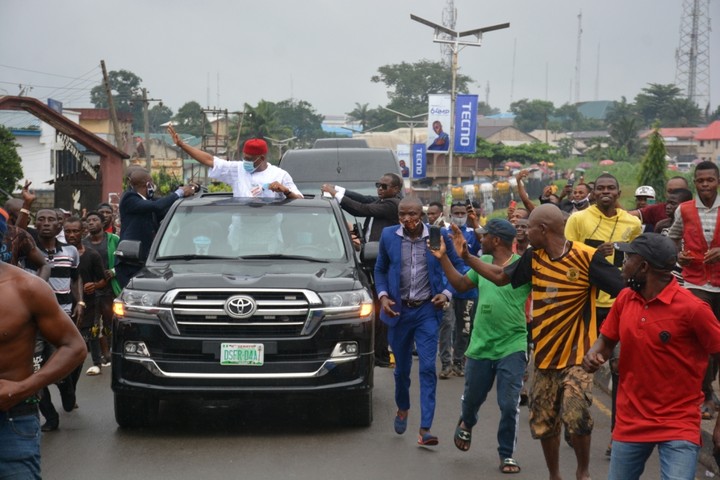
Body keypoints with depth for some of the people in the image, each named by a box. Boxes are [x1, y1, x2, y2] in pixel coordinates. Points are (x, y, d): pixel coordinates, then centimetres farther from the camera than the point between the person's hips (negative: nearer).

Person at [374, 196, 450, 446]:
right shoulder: (389, 236, -2)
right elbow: (380, 269, 10)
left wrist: (446, 293, -10)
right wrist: (382, 295, -4)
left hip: (427, 310, -2)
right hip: (399, 310, 2)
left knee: (428, 368, -9)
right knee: (401, 367, 14)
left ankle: (425, 429, -9)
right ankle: (402, 409, 43)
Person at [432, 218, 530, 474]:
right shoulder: (483, 262, 5)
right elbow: (461, 284, 15)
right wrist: (443, 258, 9)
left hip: (512, 347, -5)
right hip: (480, 346, 5)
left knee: (509, 405, -4)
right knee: (472, 398, 20)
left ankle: (507, 455, 14)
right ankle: (466, 424, 52)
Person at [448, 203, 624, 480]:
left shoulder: (587, 257, -15)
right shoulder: (534, 257, 3)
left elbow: (623, 291, -14)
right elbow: (500, 277, 18)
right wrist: (466, 256, 12)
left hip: (577, 354, -6)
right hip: (545, 354, 6)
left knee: (575, 415, -20)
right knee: (543, 422, 10)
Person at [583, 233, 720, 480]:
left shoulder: (692, 308, -16)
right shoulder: (624, 298, 1)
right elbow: (607, 340, 15)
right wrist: (593, 355, -9)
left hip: (678, 425, -5)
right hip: (630, 421, 5)